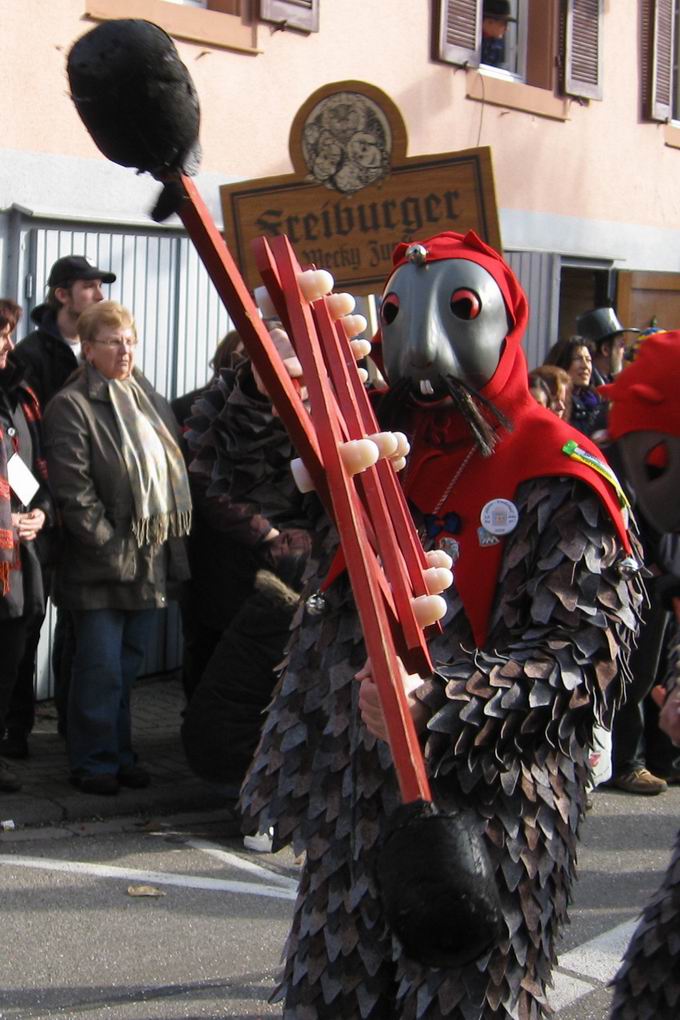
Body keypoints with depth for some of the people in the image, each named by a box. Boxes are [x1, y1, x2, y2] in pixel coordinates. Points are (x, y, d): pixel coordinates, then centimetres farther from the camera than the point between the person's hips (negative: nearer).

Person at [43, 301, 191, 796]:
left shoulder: (151, 401, 15)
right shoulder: (71, 406, -8)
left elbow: (172, 472, 19)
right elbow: (74, 491, -14)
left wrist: (172, 544, 9)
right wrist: (112, 549, -17)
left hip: (151, 560, 6)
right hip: (101, 566, -6)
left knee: (128, 665, 14)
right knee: (102, 669, -2)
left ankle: (120, 754, 24)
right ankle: (94, 761, 10)